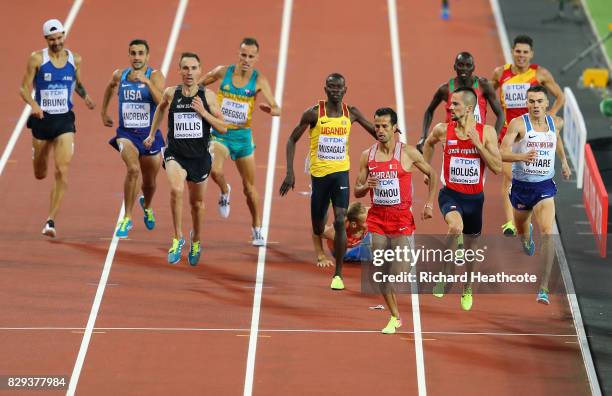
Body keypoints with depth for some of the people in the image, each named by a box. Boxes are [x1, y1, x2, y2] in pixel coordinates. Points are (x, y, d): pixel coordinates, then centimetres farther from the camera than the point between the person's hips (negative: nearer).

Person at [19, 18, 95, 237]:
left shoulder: (75, 60, 2)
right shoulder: (37, 59, -7)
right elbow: (25, 88, -5)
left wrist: (85, 95, 0)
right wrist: (33, 104, -25)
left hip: (65, 121, 1)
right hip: (42, 119, -1)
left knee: (62, 173, -16)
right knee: (40, 174, 13)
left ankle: (50, 221, -11)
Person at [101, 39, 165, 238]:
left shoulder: (155, 76, -10)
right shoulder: (119, 75, -1)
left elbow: (163, 103, -26)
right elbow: (110, 87, 24)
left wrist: (147, 82, -34)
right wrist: (104, 112, 27)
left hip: (150, 134, 0)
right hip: (126, 133, 0)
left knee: (149, 183, 17)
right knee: (133, 169, -29)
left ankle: (146, 206, 54)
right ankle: (127, 218, -18)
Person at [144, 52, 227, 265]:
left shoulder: (208, 96, -6)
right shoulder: (171, 93, -4)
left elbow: (223, 128, -4)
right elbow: (161, 108, 20)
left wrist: (203, 112, -16)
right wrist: (152, 133, 21)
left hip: (200, 157, 1)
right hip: (176, 154, -1)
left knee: (197, 202, 17)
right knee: (176, 190, -30)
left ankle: (196, 240, 46)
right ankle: (177, 238, -15)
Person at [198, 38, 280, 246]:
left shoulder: (259, 80, -8)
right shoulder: (222, 72, -5)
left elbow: (277, 110, -16)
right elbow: (197, 85, 13)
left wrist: (269, 109, -38)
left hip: (243, 135, 0)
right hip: (219, 133, 0)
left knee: (249, 187, 8)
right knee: (215, 170, -29)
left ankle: (257, 229, 25)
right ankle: (225, 191, 6)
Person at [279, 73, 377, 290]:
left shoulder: (351, 113, 0)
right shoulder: (314, 113, -7)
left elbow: (375, 132, 14)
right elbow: (292, 140, 0)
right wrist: (290, 172, -7)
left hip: (341, 172, 0)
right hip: (319, 173, 0)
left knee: (340, 221, -16)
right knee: (318, 229, 10)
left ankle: (338, 273, -6)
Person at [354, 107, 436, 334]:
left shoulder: (408, 153, -4)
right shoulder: (367, 156, 5)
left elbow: (432, 174, 8)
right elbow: (357, 192, 9)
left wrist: (429, 204, 1)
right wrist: (366, 186, -13)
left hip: (401, 217, -3)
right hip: (377, 218, 3)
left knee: (400, 272, -10)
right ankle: (395, 316, 15)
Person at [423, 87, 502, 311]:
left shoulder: (486, 132, -8)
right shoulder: (443, 130, -6)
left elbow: (497, 168, -12)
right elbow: (428, 143, 19)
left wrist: (477, 143, -21)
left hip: (474, 197, 2)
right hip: (450, 194, -2)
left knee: (470, 244, 18)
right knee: (455, 227, -34)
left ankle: (467, 289, 43)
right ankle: (445, 274, -14)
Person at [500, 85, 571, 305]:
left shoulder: (556, 123, -1)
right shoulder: (518, 124, -15)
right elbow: (503, 153, -26)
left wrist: (564, 161, 30)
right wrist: (522, 156, -44)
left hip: (544, 187, 0)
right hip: (521, 186, 0)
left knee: (547, 233, -20)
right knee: (521, 231, 23)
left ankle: (543, 288, -21)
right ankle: (527, 235, 66)